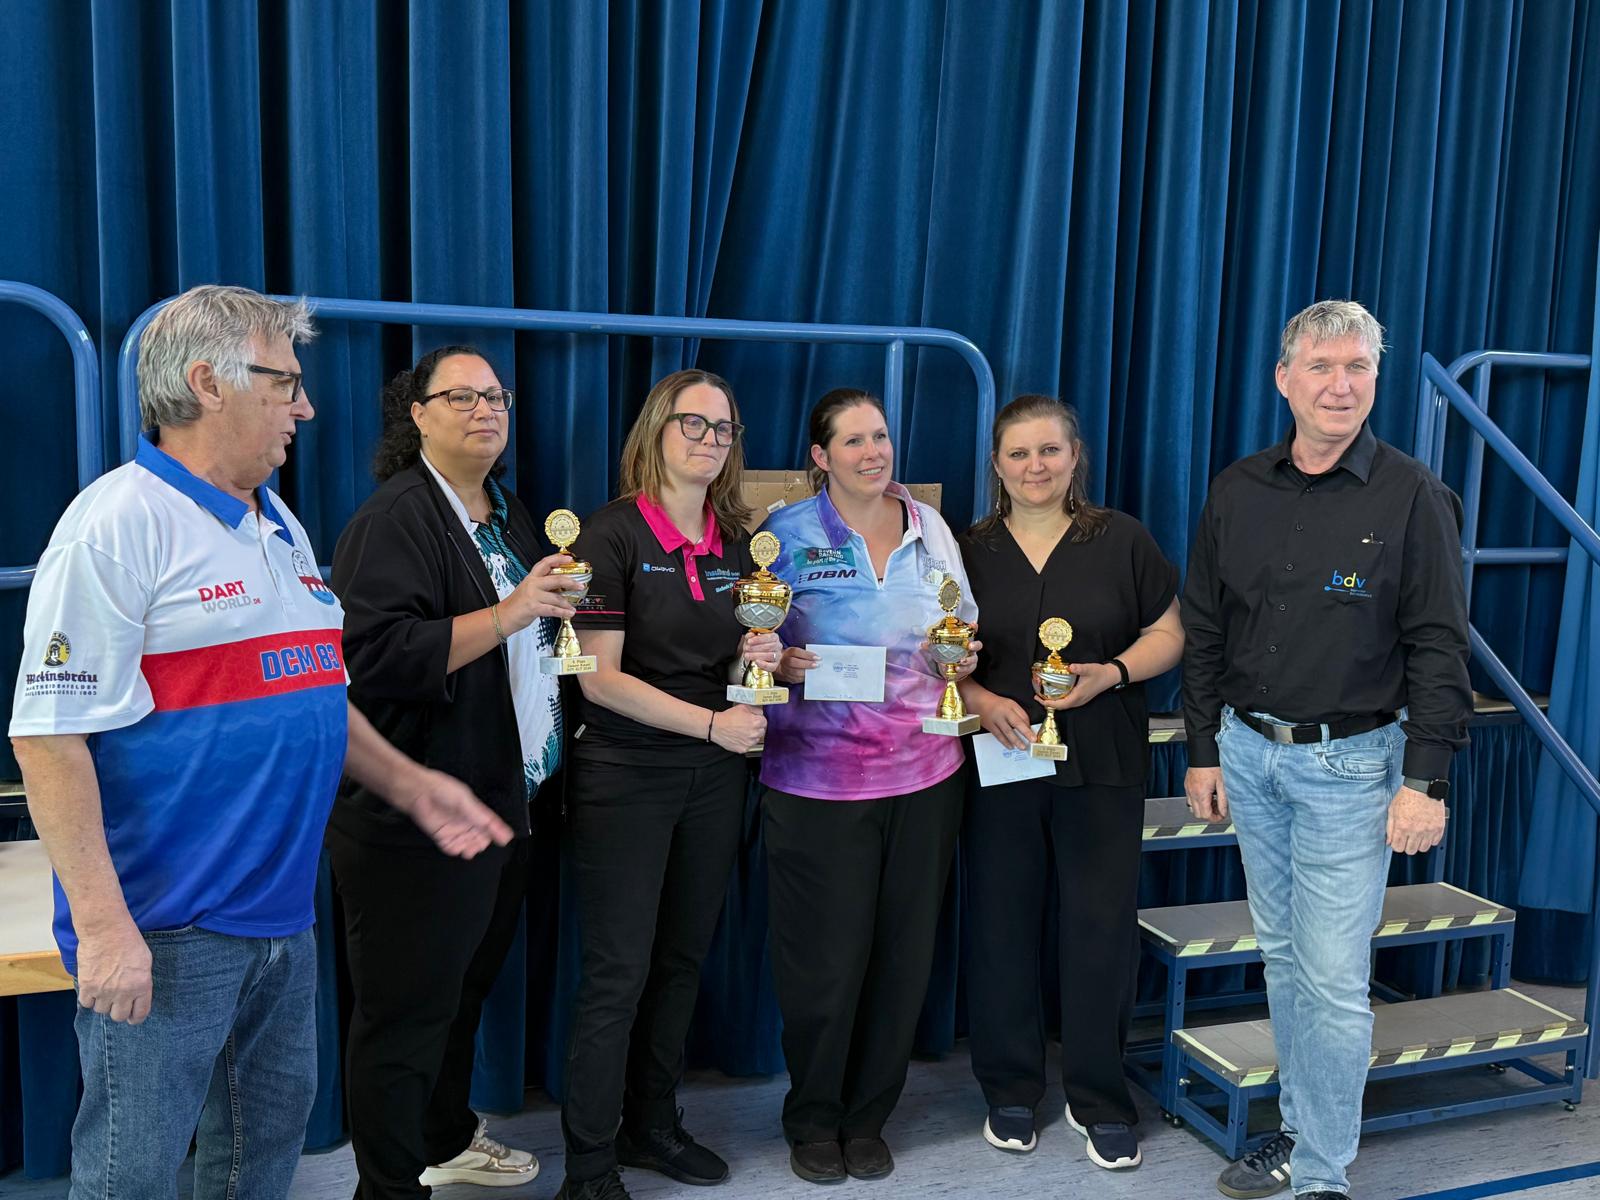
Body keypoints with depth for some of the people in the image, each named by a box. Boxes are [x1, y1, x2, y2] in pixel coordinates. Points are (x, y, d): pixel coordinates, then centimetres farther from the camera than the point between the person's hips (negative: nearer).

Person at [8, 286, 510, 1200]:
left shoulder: (282, 527, 12)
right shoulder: (119, 523, -14)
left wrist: (407, 784, 14)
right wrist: (103, 925, -21)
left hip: (284, 913, 8)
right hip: (166, 931, -8)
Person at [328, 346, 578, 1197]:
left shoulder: (508, 515, 15)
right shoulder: (395, 518, -13)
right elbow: (377, 656, -26)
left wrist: (558, 611, 12)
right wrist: (507, 616, -29)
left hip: (503, 800, 9)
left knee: (466, 987, 22)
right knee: (407, 1010, 1)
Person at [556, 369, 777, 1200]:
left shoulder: (735, 542, 8)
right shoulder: (613, 535, -11)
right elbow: (600, 678, -16)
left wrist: (756, 659, -5)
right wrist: (711, 723, -19)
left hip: (714, 776, 6)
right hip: (625, 777, -6)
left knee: (682, 961, 14)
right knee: (617, 974, 0)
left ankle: (652, 1125, 31)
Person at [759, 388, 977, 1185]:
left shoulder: (931, 529, 8)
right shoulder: (787, 533, -3)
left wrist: (961, 657, -5)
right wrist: (782, 666, -20)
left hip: (925, 773, 4)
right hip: (819, 779, -3)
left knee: (904, 953, 10)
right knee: (827, 959, 3)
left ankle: (869, 1117, 30)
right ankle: (813, 1119, 26)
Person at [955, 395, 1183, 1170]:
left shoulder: (1121, 540, 1)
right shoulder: (969, 551, 4)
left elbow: (1169, 634, 3)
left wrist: (1111, 673, -15)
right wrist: (982, 701, -14)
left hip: (1102, 764, -1)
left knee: (1101, 926, 3)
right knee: (1002, 924, 7)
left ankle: (1099, 1098, 20)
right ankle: (1010, 1090, 24)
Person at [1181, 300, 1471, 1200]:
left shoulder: (1412, 498, -7)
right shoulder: (1239, 492, 5)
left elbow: (1439, 650, -8)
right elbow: (1206, 631, 10)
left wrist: (1427, 781, -12)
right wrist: (1204, 750, 10)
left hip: (1349, 763, -4)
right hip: (1248, 752, 5)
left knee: (1333, 978, -2)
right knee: (1284, 956, 15)